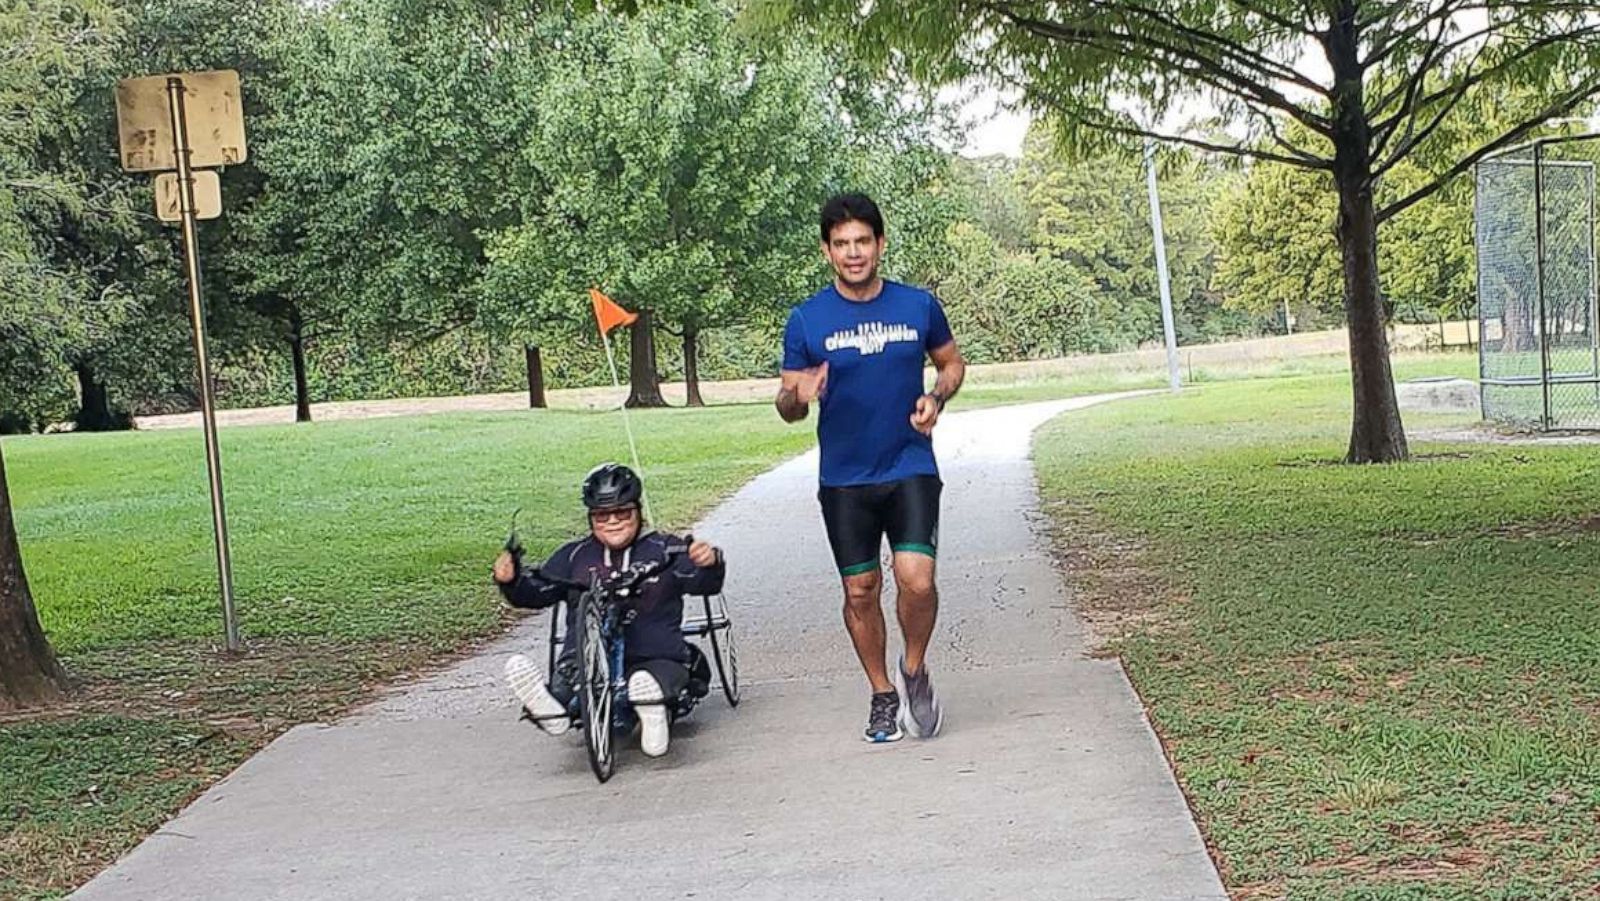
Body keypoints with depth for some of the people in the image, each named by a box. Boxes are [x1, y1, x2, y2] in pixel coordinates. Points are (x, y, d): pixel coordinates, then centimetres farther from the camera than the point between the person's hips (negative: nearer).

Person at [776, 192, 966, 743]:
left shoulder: (918, 306, 0)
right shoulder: (806, 320, -3)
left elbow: (951, 361, 17)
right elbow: (787, 408, 2)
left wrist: (937, 397, -5)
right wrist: (799, 395, -22)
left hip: (910, 469, 0)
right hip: (844, 478, 1)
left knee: (917, 580, -14)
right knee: (861, 590, 7)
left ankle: (914, 671, 14)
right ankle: (883, 694, 26)